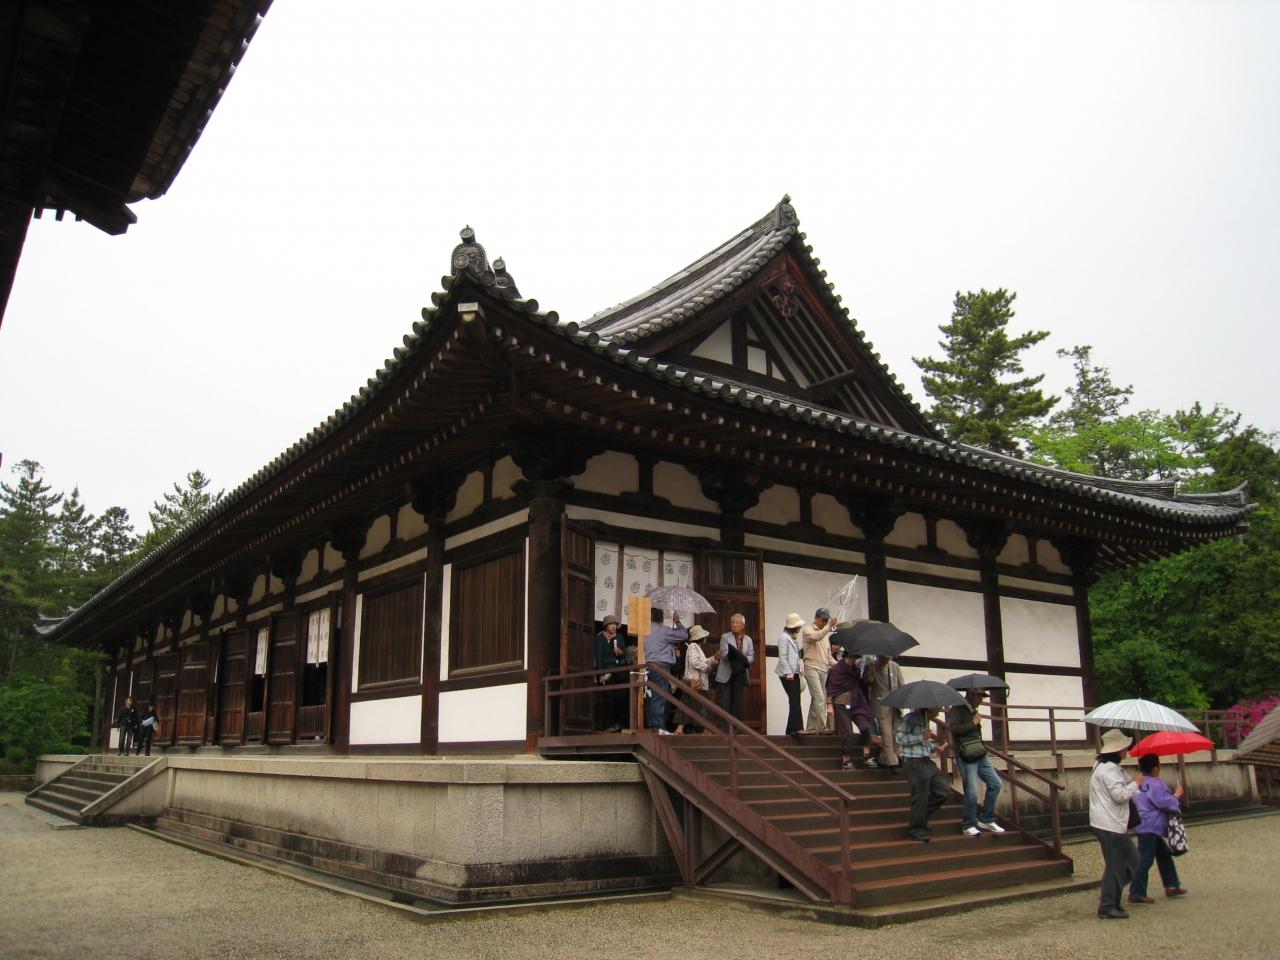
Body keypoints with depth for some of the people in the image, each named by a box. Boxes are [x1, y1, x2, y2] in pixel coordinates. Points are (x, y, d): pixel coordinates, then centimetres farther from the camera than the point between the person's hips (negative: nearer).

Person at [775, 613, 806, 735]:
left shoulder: (795, 637, 17)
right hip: (787, 674, -8)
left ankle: (791, 729, 9)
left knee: (795, 701, 6)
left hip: (795, 673, 8)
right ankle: (797, 728, -11)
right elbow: (782, 656, -14)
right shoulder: (784, 637, -9)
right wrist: (788, 672, -17)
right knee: (794, 700, -11)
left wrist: (801, 666, 4)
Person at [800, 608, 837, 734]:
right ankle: (822, 727, -22)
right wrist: (829, 626, -25)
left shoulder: (826, 634, 21)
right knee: (819, 697, -17)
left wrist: (837, 665, 8)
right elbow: (816, 637, -22)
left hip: (824, 670, 7)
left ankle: (810, 728, 11)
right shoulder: (808, 629, 2)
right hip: (812, 668, -7)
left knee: (816, 699, 6)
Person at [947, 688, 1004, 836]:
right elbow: (954, 728, -25)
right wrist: (972, 723, -17)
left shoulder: (973, 710, 18)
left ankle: (986, 820, 15)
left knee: (995, 783, 5)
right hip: (966, 757, -9)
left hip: (980, 755, 9)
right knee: (971, 792, -8)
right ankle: (968, 826, 6)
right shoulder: (957, 709, -8)